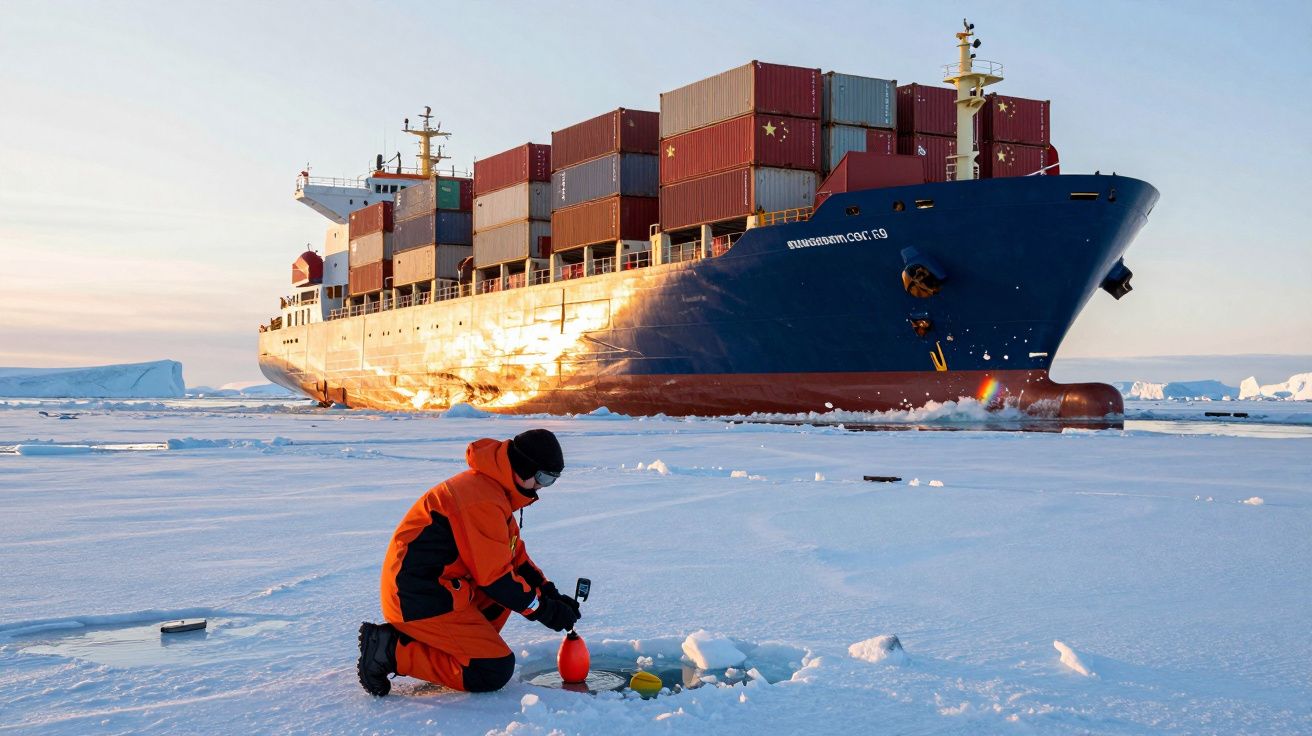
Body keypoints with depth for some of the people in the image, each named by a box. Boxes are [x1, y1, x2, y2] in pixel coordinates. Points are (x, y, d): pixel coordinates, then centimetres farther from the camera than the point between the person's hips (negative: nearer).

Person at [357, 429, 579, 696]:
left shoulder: (492, 487, 13)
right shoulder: (483, 501, -21)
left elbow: (515, 556, 18)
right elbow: (495, 577, -18)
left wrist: (552, 595, 7)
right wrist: (545, 610, -9)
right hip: (420, 601, -11)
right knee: (495, 671, -11)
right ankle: (391, 650, -10)